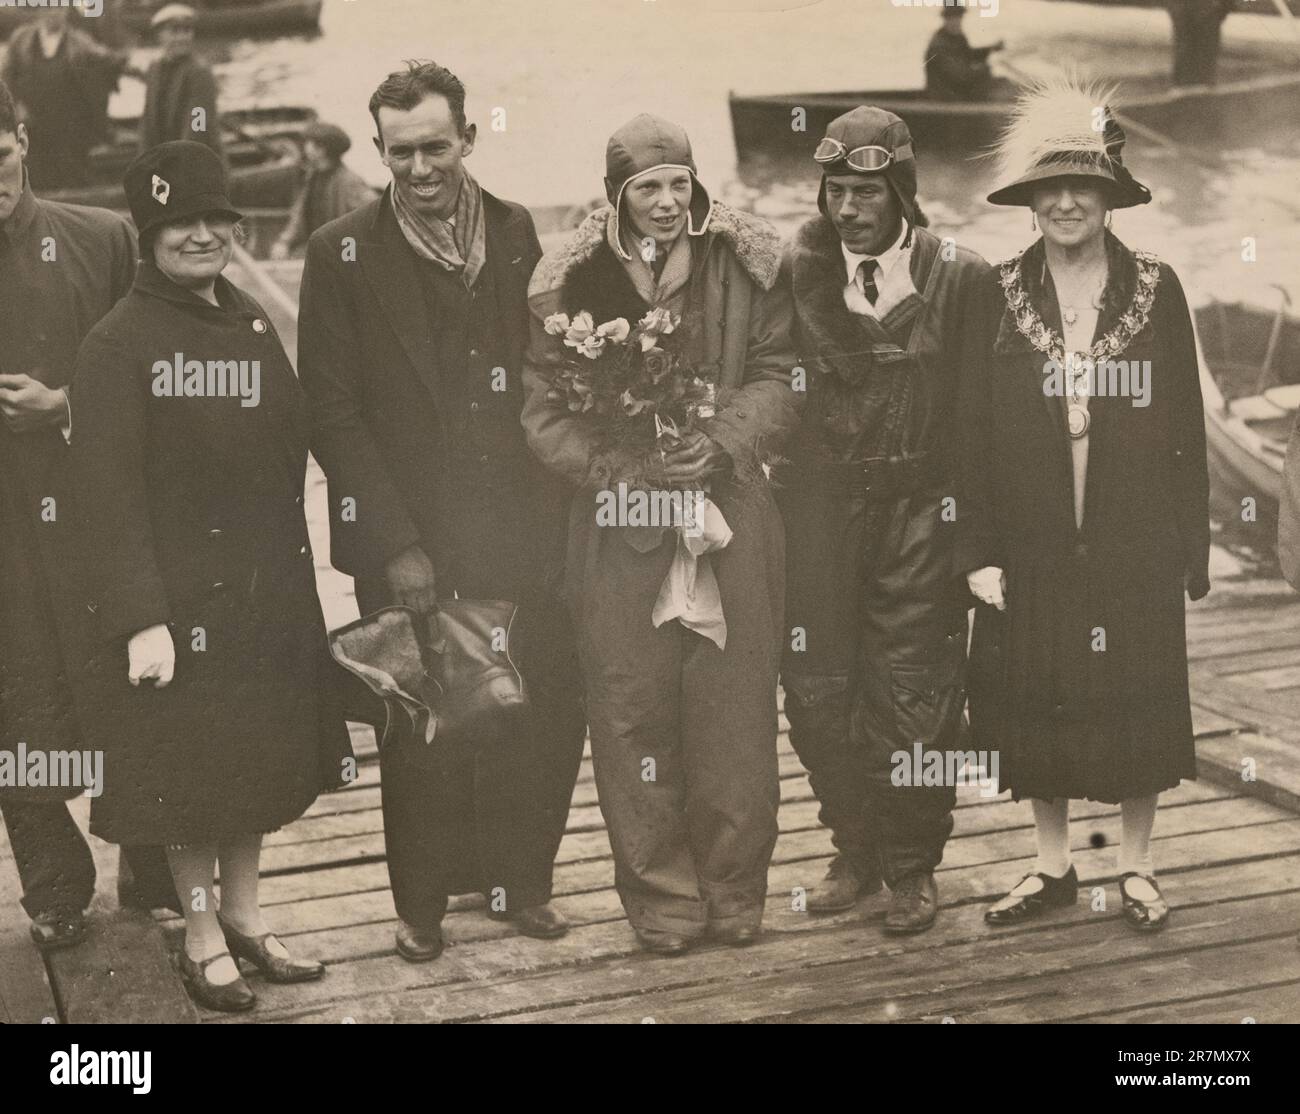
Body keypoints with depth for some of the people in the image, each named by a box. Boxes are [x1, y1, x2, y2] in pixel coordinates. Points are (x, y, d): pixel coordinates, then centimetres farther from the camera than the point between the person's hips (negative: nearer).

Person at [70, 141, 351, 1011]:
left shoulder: (252, 322, 8)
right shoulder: (119, 345, -13)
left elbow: (289, 449, 11)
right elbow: (109, 493, -16)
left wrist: (290, 569, 6)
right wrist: (140, 618, -21)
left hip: (267, 588, 6)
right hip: (181, 590, -6)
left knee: (261, 754, 15)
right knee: (188, 768, 5)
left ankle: (245, 915, 31)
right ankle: (203, 936, 22)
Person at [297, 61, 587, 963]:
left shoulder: (523, 237, 6)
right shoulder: (343, 254, -3)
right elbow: (332, 410, -6)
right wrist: (396, 543, -11)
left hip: (522, 534, 3)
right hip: (408, 542, -2)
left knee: (548, 712, 5)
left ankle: (521, 880, 26)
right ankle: (423, 902, 24)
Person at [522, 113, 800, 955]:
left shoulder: (749, 265, 0)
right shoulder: (573, 281, 0)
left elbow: (781, 376, 1)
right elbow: (544, 402, 0)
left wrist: (723, 444, -15)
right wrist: (607, 466, -15)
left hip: (730, 507, 0)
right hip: (620, 518, 0)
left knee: (732, 705, 4)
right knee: (635, 711, 3)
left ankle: (734, 887, 19)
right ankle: (661, 893, 17)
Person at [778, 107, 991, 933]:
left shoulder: (959, 277, -2)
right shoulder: (793, 274, 2)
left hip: (921, 515, -2)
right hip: (818, 513, 2)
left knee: (912, 698, 2)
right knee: (819, 692, 7)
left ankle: (913, 866, 20)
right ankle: (855, 851, 26)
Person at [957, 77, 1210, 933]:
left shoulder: (1156, 291, 0)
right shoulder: (1000, 298, 1)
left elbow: (1186, 428, 1)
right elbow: (974, 432, 0)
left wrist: (1192, 547, -3)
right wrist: (979, 552, -6)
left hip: (1135, 544, -1)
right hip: (1033, 547, 1)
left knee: (1138, 708, 6)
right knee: (1039, 710, 8)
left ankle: (1137, 869, 22)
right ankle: (1053, 868, 25)